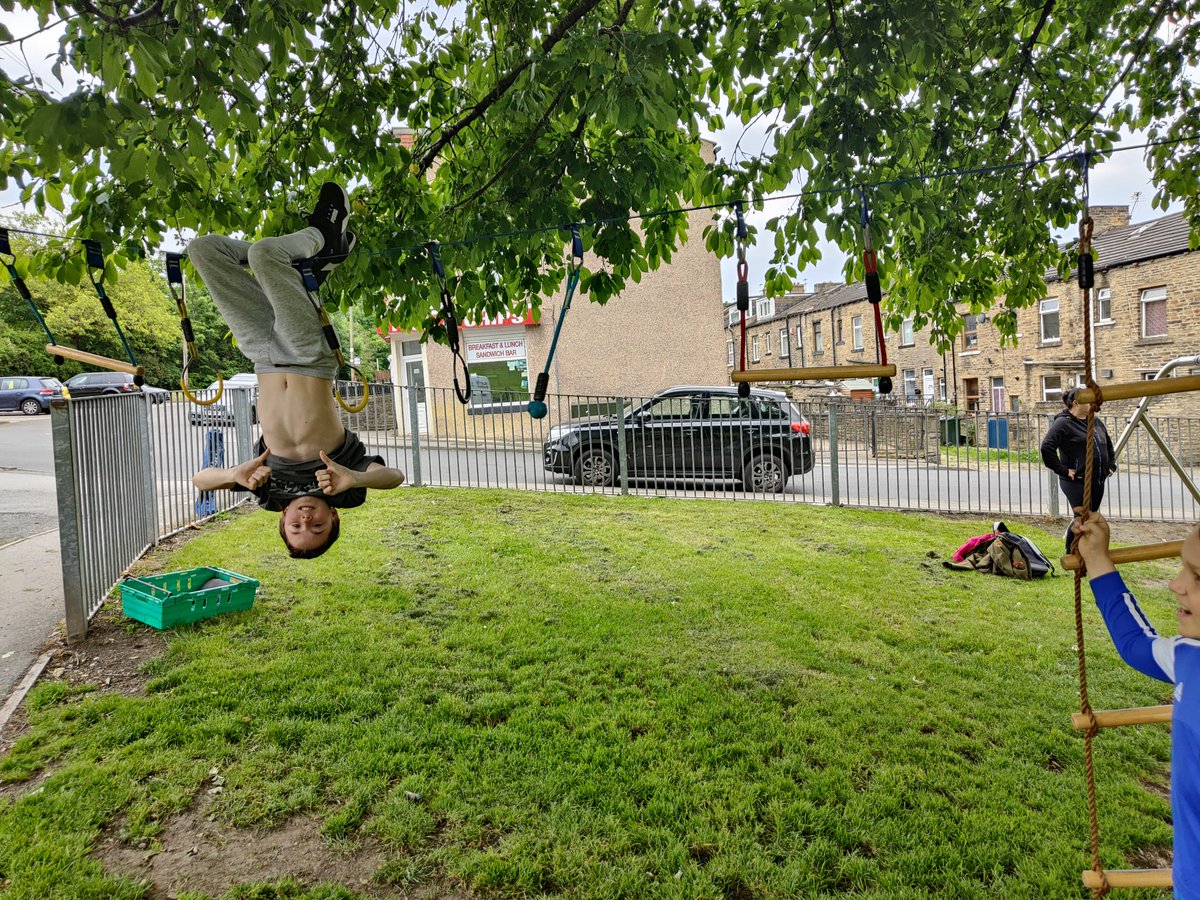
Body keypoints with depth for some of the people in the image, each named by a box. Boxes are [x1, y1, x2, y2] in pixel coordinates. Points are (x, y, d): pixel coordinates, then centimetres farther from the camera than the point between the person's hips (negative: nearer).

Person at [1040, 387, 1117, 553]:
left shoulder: (1096, 422, 13)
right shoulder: (1063, 423, -13)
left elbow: (1108, 445, 28)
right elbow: (1047, 448, -23)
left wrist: (1111, 465, 18)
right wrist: (1062, 470, -20)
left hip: (1098, 481, 8)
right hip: (1076, 482, -8)